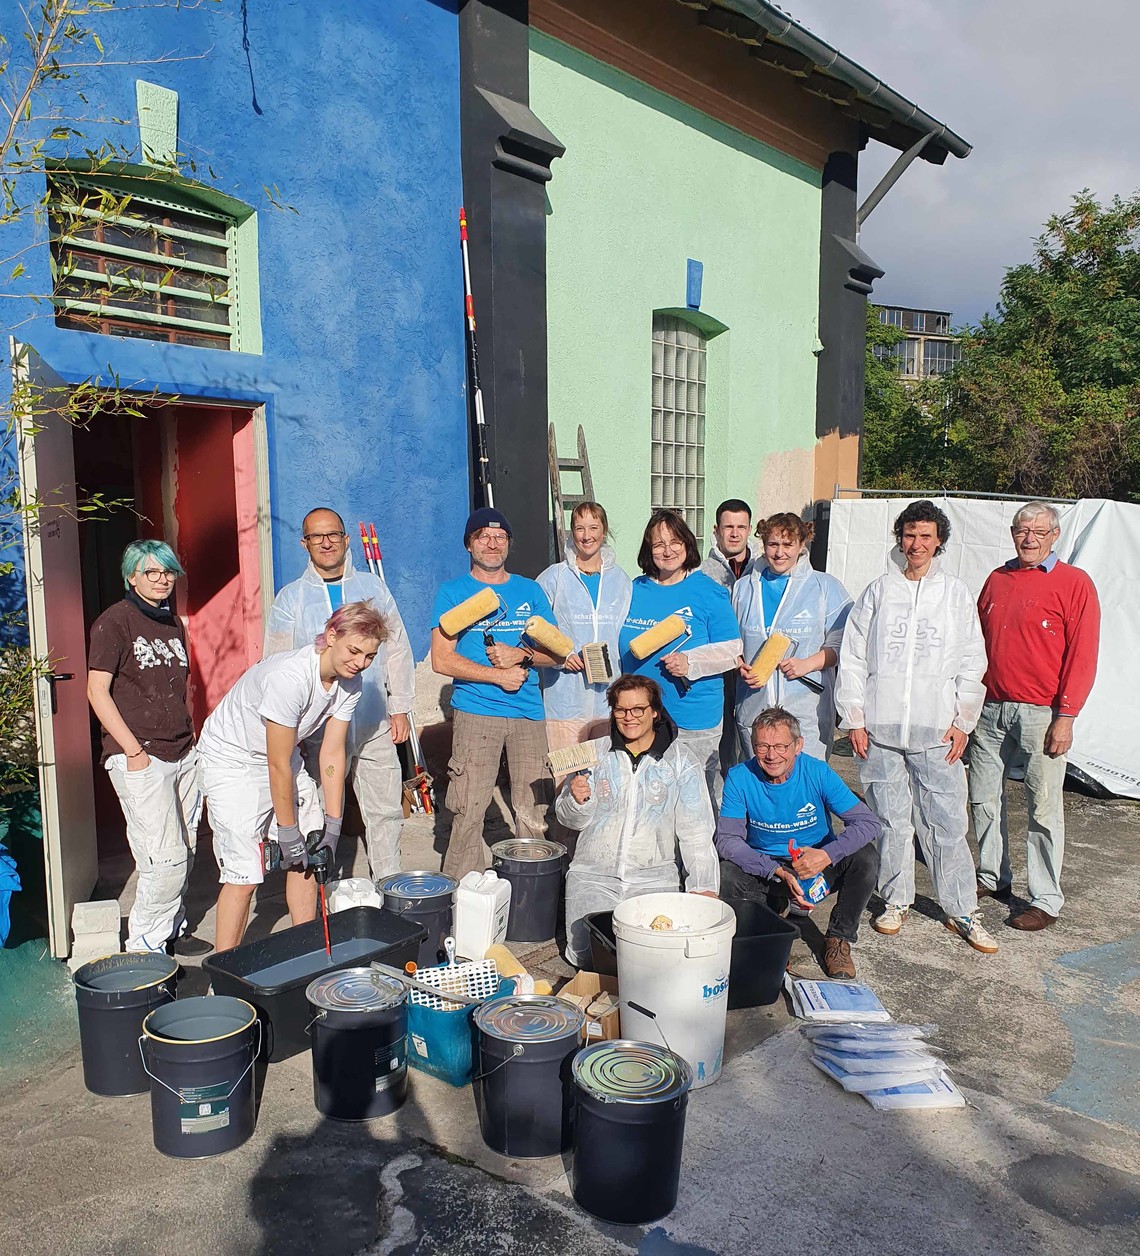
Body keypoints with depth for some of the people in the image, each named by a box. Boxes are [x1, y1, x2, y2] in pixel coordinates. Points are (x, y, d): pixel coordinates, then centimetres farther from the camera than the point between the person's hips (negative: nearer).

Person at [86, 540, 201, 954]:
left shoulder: (174, 625, 15)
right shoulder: (114, 622, -6)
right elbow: (97, 691, -11)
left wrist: (190, 741, 14)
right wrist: (134, 751, -14)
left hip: (183, 754, 7)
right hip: (140, 758, -7)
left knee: (186, 852, 8)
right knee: (167, 856, -9)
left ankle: (171, 930, 24)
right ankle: (142, 944, 7)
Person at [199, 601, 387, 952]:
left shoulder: (349, 682, -11)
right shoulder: (290, 677, -34)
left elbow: (332, 754, -8)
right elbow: (278, 765, -27)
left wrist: (332, 827, -9)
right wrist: (288, 833, -19)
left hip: (284, 756, 8)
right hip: (231, 760, -7)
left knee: (309, 856, 4)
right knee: (244, 873, -11)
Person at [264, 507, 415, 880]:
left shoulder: (372, 587, 7)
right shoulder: (290, 599, 3)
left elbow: (397, 649, 10)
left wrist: (400, 707, 5)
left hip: (375, 726, 2)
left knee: (385, 812, 7)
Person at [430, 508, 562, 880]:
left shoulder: (530, 591, 14)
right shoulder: (453, 593, 6)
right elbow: (442, 660, -3)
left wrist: (521, 655, -7)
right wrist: (498, 675, -9)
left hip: (529, 712, 3)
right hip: (476, 713, -2)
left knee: (533, 813, 3)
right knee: (468, 814, -3)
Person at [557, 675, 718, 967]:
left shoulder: (680, 764, 3)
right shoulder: (594, 754, 8)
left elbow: (696, 833, 1)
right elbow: (571, 820, 11)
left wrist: (704, 887, -10)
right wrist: (577, 801, -12)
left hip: (654, 878, -1)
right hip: (594, 875, 1)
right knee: (587, 953, -16)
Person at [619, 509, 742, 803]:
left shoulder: (710, 592, -3)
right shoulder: (635, 590, 11)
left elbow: (732, 650, -6)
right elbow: (621, 644, 21)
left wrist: (690, 662, -20)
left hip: (693, 723, -4)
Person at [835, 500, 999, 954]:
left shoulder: (956, 594, 6)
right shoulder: (877, 592, 6)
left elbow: (972, 662, 7)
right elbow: (852, 658, 5)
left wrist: (962, 721, 1)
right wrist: (854, 719, 0)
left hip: (937, 731, 0)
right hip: (880, 729, 1)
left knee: (947, 823, 1)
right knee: (889, 822, 8)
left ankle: (962, 911, 15)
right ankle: (896, 901, 24)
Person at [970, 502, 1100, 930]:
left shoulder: (1073, 583, -3)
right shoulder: (997, 580, 12)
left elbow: (1082, 655, -7)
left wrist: (1065, 716, -12)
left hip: (1041, 713, -5)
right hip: (990, 708, 5)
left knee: (1043, 807, 0)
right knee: (983, 797, 12)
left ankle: (1045, 901, 11)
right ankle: (993, 877, 29)